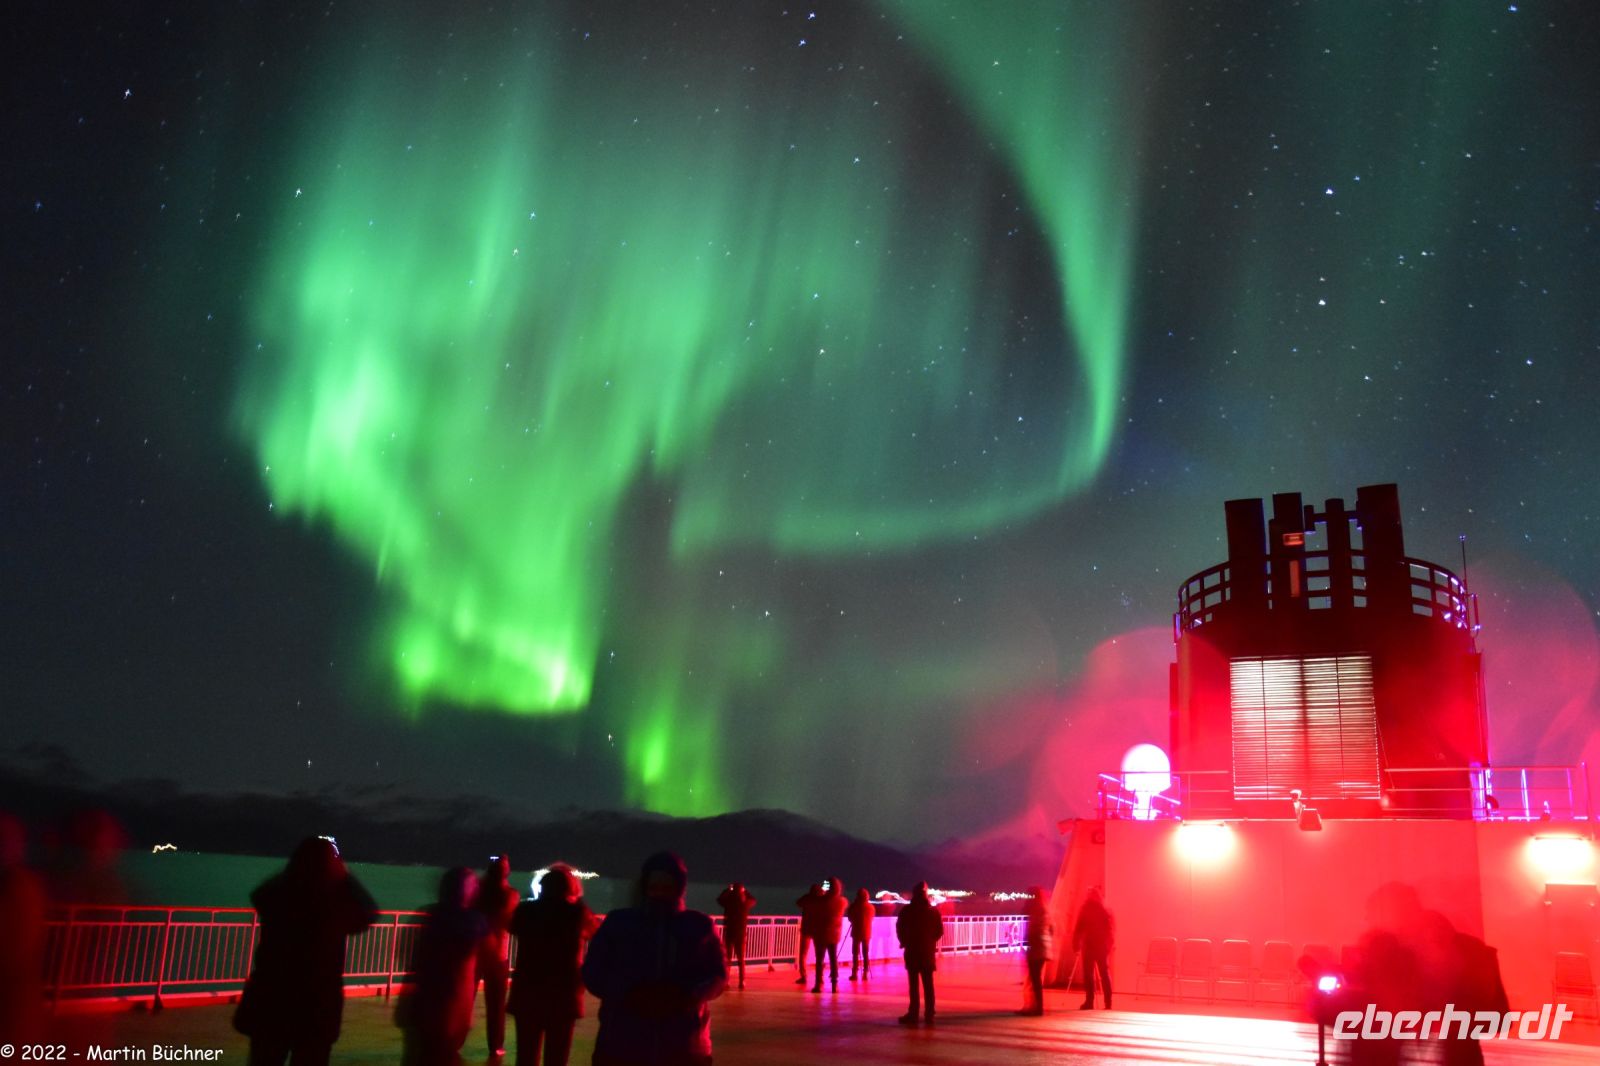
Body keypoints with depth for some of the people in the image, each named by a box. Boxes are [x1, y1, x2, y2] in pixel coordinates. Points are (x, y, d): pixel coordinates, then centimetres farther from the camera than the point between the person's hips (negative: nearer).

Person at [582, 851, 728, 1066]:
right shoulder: (618, 923, 6)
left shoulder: (699, 926, 7)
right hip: (621, 1047, -1)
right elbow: (593, 972, 3)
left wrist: (686, 995, -15)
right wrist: (627, 994, -16)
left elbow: (718, 975, 7)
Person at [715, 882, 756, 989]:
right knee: (741, 958, 11)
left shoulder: (729, 901, -9)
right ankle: (742, 981, 5)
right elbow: (753, 900, 18)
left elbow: (719, 899, 13)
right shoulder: (745, 902, -5)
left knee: (727, 958, 5)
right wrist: (745, 892, 18)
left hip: (729, 932, -1)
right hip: (741, 933, 1)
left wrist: (727, 890, 19)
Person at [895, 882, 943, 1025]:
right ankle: (929, 1015, 7)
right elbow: (940, 931, 0)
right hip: (928, 951, 2)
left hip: (912, 951, -2)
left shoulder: (906, 911, -5)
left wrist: (905, 942, 10)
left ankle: (913, 1014, -3)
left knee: (914, 984, -1)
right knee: (928, 985, 7)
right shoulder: (933, 911, 2)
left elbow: (899, 929, -5)